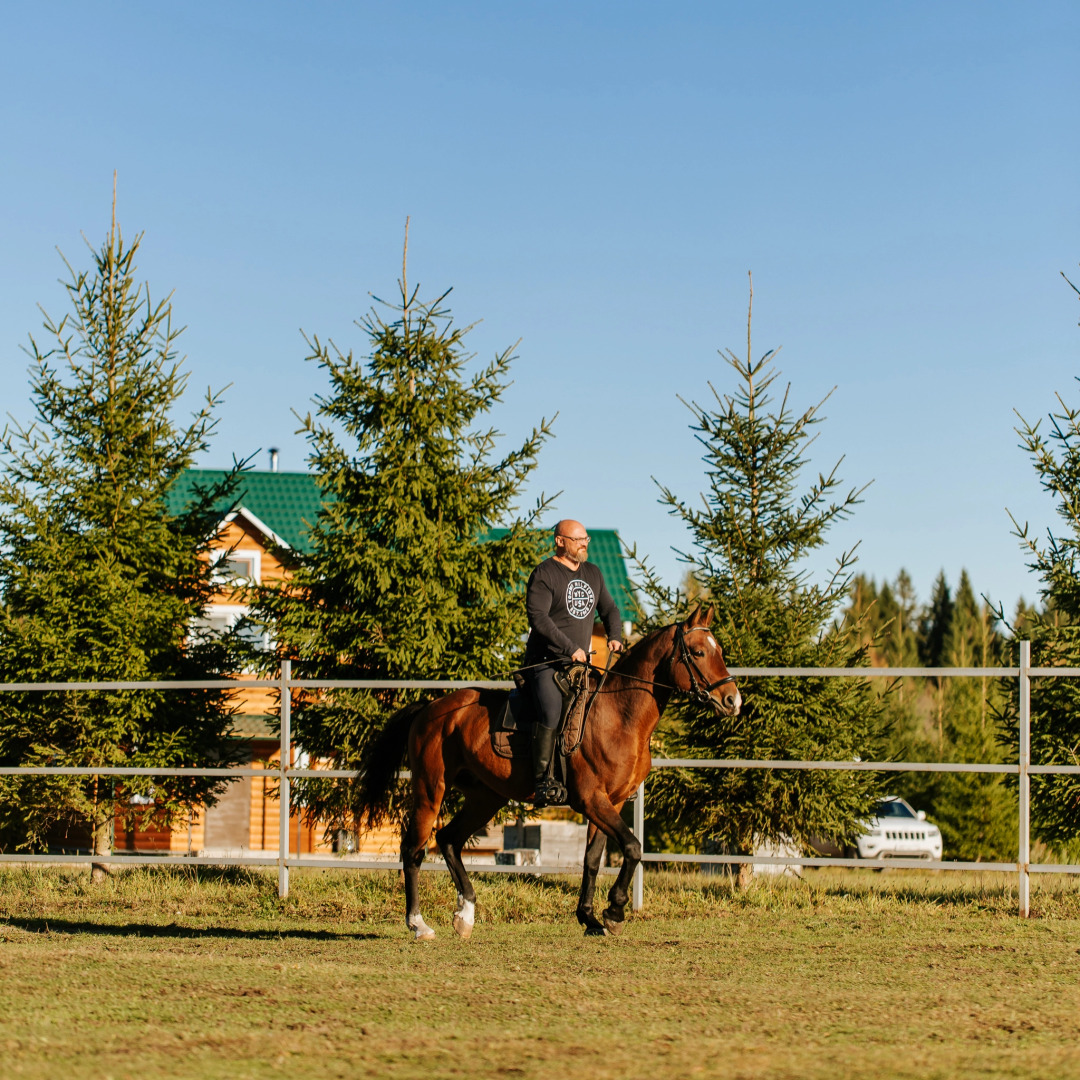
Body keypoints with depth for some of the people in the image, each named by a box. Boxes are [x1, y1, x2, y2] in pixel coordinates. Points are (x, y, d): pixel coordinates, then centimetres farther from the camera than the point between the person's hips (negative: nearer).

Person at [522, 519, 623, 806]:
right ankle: (542, 782, -33)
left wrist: (615, 637, 4)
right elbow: (537, 617, -18)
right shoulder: (544, 575, -8)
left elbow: (608, 608, 24)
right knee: (552, 710, -31)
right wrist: (571, 648, -22)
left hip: (580, 664, 8)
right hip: (545, 662, -8)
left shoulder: (593, 573, 16)